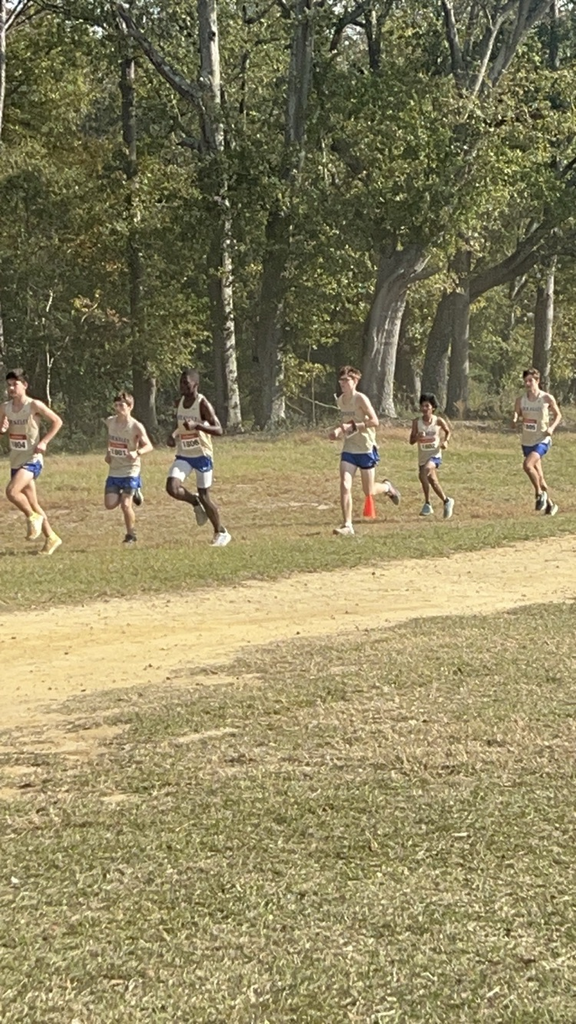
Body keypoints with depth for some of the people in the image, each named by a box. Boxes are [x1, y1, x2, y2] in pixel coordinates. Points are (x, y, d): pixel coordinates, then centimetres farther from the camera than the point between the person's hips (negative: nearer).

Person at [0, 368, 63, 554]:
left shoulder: (34, 405, -12)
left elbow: (57, 422, -5)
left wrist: (44, 442, -13)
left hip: (32, 459, -7)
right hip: (16, 461, 7)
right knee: (32, 505, 11)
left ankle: (33, 517, -4)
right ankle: (51, 538, 23)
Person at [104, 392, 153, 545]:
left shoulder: (136, 427, -15)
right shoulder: (110, 422, 1)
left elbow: (149, 446, -17)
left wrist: (137, 453, -36)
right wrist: (108, 453, 11)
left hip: (130, 471, -5)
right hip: (114, 470, 5)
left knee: (125, 505, -10)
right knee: (110, 504, -5)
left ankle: (131, 535, 13)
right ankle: (133, 494, 24)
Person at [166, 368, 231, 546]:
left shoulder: (203, 404, -16)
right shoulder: (180, 402, 4)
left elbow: (219, 430, -22)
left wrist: (197, 425, -35)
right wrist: (173, 435, 1)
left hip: (202, 455, -5)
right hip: (183, 456, 5)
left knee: (204, 495, 3)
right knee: (172, 487, -18)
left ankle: (221, 532, 21)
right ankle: (195, 502, 14)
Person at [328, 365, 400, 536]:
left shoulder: (361, 399, -15)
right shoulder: (340, 400, 6)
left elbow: (374, 421, -21)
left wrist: (353, 426, -28)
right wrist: (339, 430, 3)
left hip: (366, 449, -5)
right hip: (349, 449, 5)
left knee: (369, 492, 6)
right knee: (344, 486, -13)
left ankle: (387, 487, 40)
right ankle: (347, 525, -11)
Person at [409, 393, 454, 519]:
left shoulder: (438, 421, -6)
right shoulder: (417, 421, -3)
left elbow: (448, 431, 14)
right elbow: (411, 441, 0)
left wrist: (445, 441, -5)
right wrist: (417, 437, -22)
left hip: (435, 454, -4)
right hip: (422, 456, 4)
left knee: (424, 473, -27)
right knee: (432, 480, 12)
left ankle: (427, 504, -18)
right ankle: (446, 501, 35)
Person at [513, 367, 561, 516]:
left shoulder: (547, 398, -9)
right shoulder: (521, 400, 0)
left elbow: (558, 415, 3)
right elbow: (516, 414, 4)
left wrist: (552, 427, -14)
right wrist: (514, 420, -20)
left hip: (542, 440, -5)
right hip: (527, 442, 5)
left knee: (527, 465, -27)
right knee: (538, 475, 11)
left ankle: (540, 493, -6)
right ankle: (550, 504, 27)